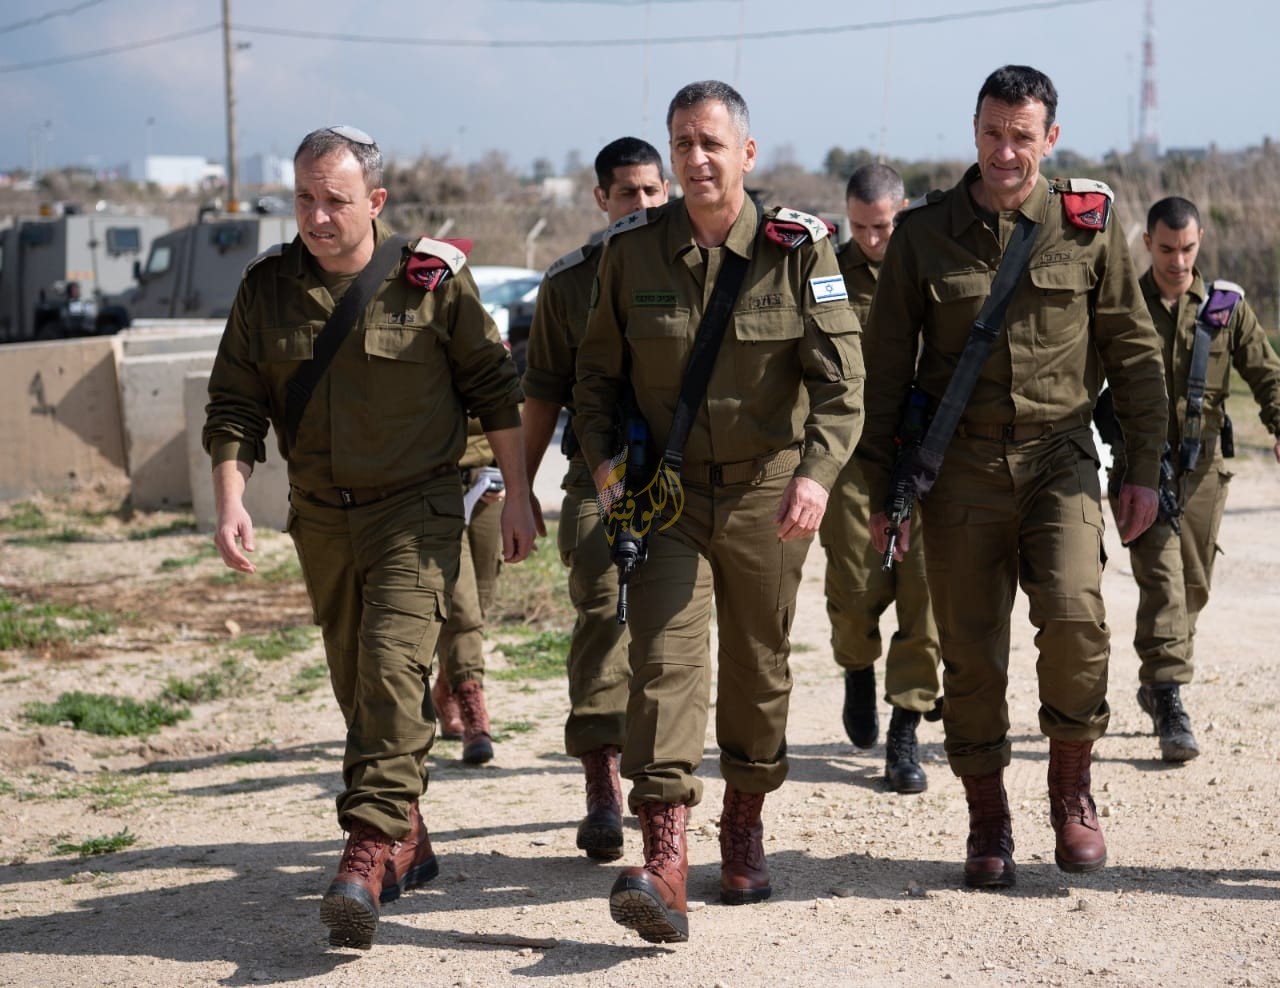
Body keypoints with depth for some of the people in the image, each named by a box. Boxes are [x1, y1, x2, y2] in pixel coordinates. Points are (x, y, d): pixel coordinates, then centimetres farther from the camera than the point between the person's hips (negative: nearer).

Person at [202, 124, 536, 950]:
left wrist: (518, 496, 0)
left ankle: (372, 849, -23)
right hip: (321, 516, 5)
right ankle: (408, 842, 26)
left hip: (417, 508, -4)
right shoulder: (267, 288, 1)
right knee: (357, 686, 12)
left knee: (394, 664, -21)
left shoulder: (434, 278, -7)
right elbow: (235, 404, 5)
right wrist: (231, 501, -8)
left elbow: (495, 388, 0)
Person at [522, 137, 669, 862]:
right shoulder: (570, 281, 8)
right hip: (600, 472, -1)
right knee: (603, 611, -14)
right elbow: (545, 390, 12)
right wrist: (522, 483, 11)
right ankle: (603, 788, -15)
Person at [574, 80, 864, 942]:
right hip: (664, 488, 0)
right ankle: (665, 862, -21)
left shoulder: (797, 247, -7)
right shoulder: (632, 249, -1)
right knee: (664, 659, -13)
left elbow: (841, 374, -12)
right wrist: (602, 454, -8)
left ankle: (746, 822, 34)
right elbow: (598, 368, 9)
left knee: (759, 665, 12)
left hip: (765, 490, 0)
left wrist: (818, 470, -28)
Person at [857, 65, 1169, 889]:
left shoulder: (1089, 224, 3)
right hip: (959, 467, 1)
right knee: (971, 655, 2)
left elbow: (1135, 350, 8)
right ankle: (989, 822, 18)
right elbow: (886, 370, 6)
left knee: (1075, 616, -20)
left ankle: (1072, 787, 4)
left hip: (1059, 457, 0)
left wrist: (1144, 468, 4)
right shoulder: (924, 235, 3)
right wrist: (884, 490, 3)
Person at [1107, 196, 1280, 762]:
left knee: (1194, 586, 10)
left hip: (1203, 466, 3)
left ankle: (1155, 683, 29)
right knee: (1162, 580, -13)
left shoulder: (1226, 306, 6)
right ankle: (1169, 704, -15)